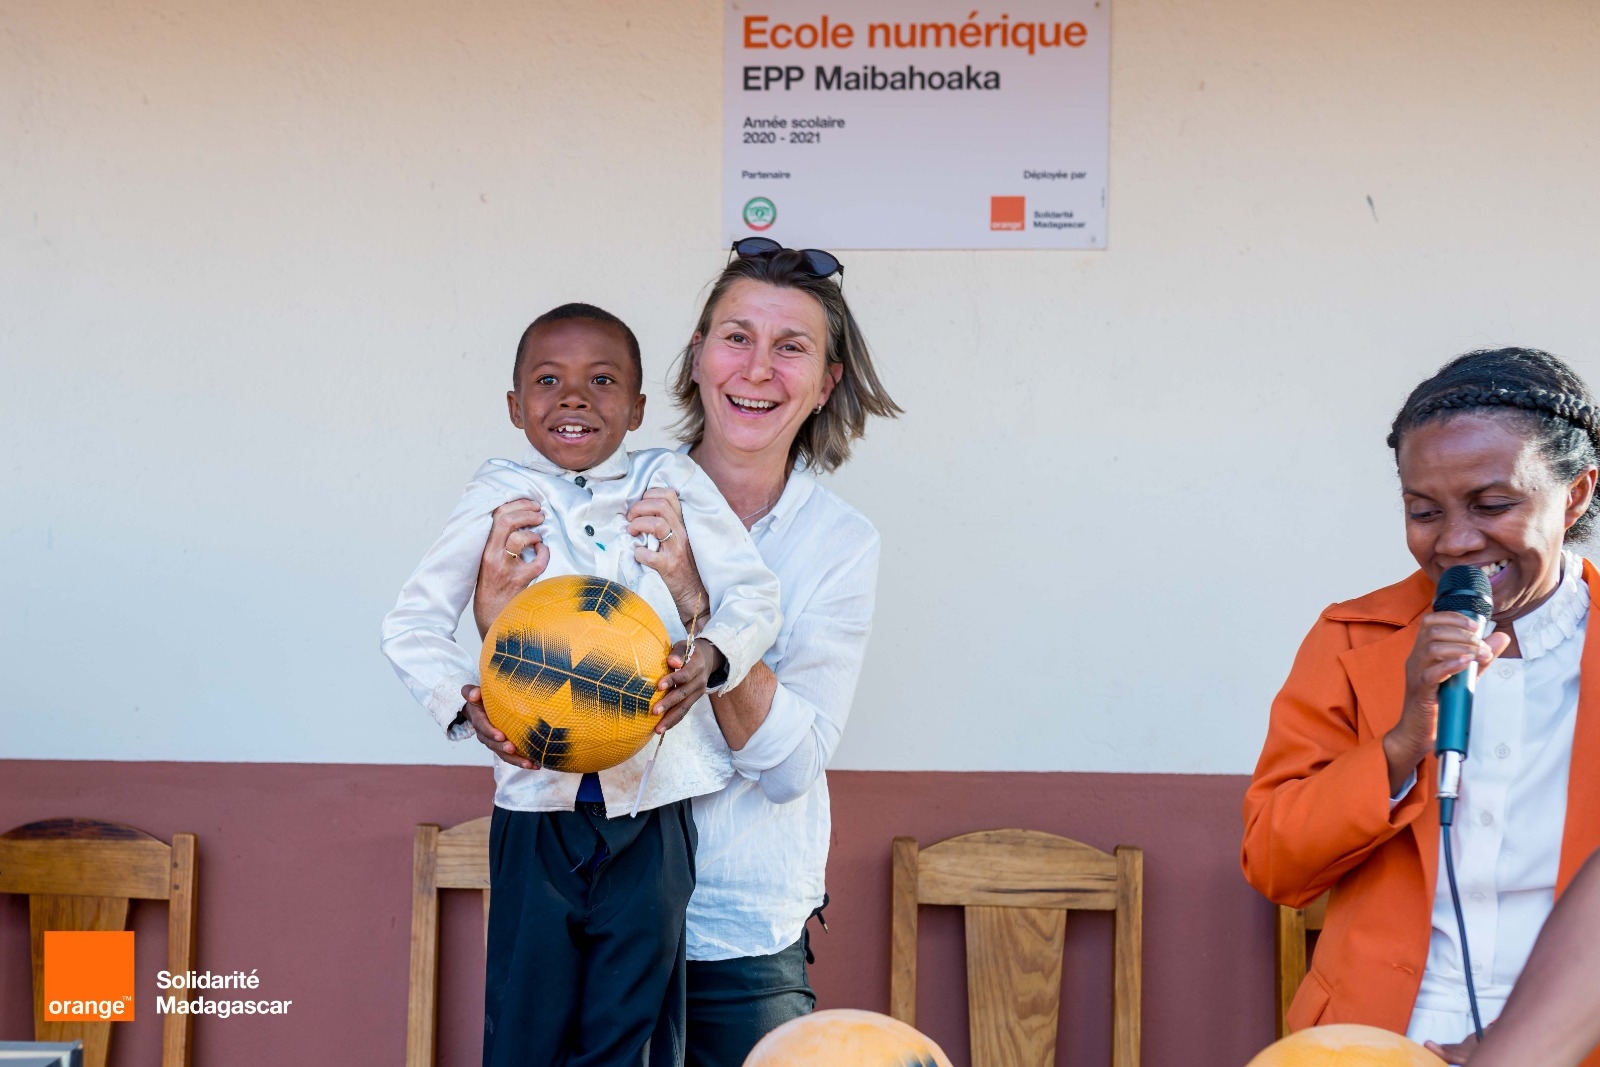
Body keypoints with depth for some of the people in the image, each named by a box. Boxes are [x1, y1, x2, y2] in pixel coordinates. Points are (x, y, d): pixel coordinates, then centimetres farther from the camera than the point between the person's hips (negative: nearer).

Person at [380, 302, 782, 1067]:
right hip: (538, 810, 0)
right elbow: (411, 625, 2)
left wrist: (709, 656, -20)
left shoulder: (670, 482, 5)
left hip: (650, 811, 1)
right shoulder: (501, 494, 3)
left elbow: (753, 593, 1)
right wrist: (465, 705, -17)